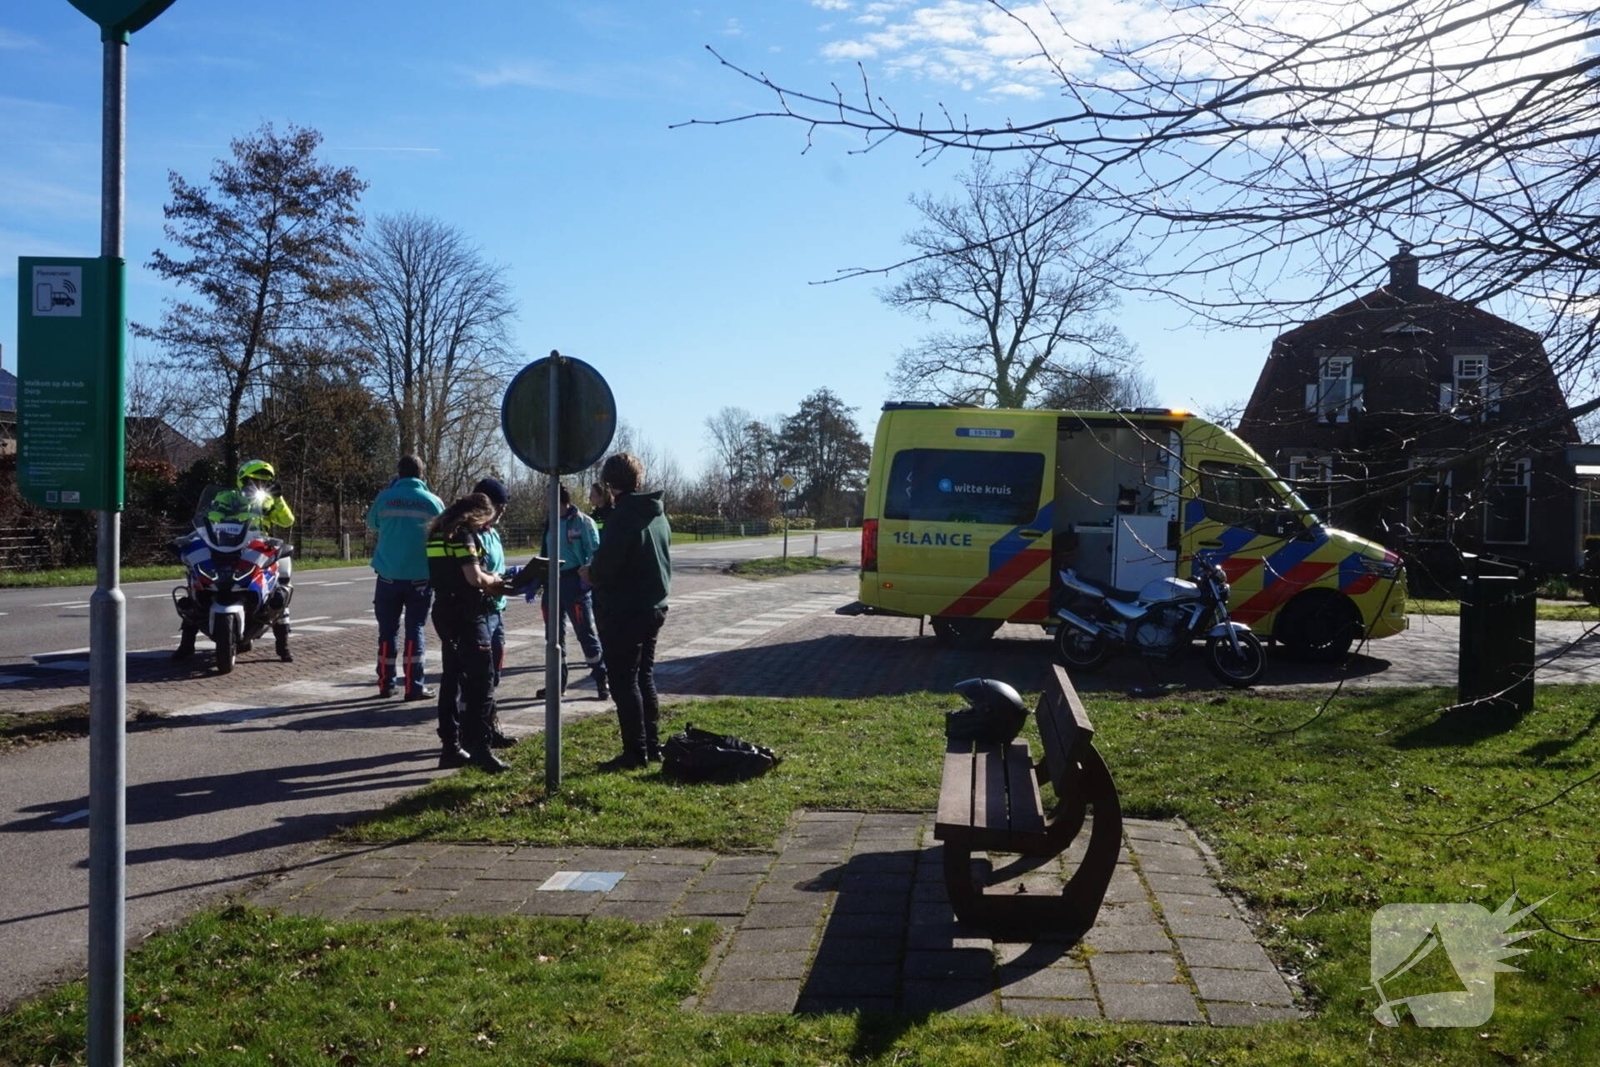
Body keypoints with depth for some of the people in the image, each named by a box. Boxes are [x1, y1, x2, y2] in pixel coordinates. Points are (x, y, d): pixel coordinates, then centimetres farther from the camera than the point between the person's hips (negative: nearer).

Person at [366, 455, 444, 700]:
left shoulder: (385, 498, -3)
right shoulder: (433, 502, -3)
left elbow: (371, 524, 15)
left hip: (389, 575, 1)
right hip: (420, 576, -1)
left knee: (388, 630, 10)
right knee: (416, 629, 4)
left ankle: (386, 684, 13)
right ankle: (414, 686, 2)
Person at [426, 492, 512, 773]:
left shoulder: (439, 533, 14)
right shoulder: (464, 534, -13)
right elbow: (474, 577, -23)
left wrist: (490, 586, 10)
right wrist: (494, 581, -2)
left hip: (445, 613, 9)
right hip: (467, 615, -9)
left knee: (451, 680, 12)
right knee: (481, 682, -6)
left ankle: (451, 747, 16)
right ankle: (479, 748, -8)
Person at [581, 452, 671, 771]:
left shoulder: (622, 516, -17)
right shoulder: (657, 514, 10)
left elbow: (604, 566, -22)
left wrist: (589, 574, -1)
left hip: (623, 612, -9)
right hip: (653, 607, 9)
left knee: (624, 683, -1)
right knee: (645, 678, 16)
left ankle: (635, 752, 1)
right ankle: (652, 746, 21)